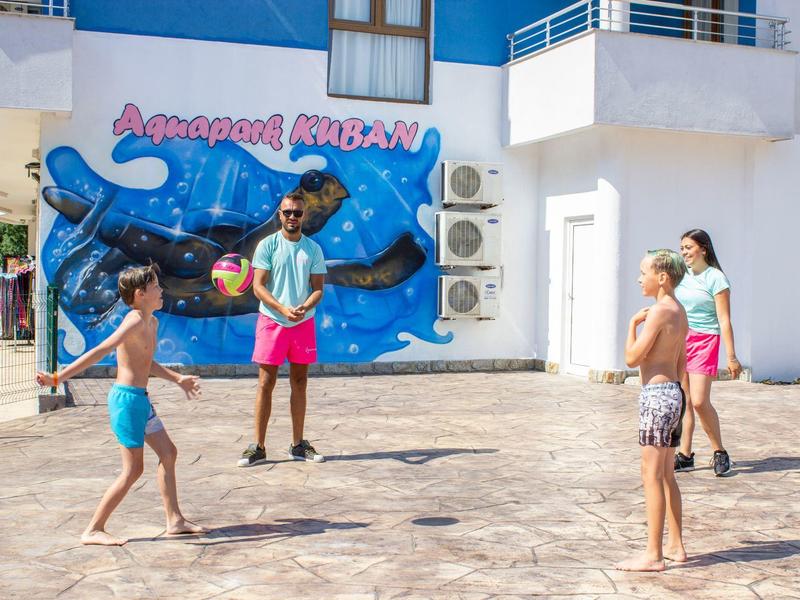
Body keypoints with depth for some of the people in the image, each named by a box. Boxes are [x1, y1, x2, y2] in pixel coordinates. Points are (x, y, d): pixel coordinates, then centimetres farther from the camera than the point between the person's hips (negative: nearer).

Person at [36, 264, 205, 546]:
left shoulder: (152, 322, 12)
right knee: (133, 470, -4)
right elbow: (99, 352, -23)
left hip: (140, 398, 10)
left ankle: (175, 520, 23)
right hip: (127, 398, -10)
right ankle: (93, 530, 6)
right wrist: (58, 378, -26)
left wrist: (178, 378, 34)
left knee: (168, 453, 14)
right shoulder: (134, 321, -17)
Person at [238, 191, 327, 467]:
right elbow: (258, 286, -6)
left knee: (299, 382, 9)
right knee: (266, 383, -1)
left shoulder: (313, 248, 7)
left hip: (303, 322, 3)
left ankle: (298, 445, 19)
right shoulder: (268, 245, -2)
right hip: (271, 320, -3)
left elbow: (318, 288, 5)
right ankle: (258, 447, 6)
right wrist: (283, 310, -20)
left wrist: (304, 308, -16)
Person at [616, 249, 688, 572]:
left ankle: (653, 555, -1)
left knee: (652, 475, -5)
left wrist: (633, 323, -4)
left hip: (656, 394, -10)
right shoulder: (680, 312, 13)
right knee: (666, 475, 16)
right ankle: (675, 545, 24)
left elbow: (632, 358, -15)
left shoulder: (659, 311, -15)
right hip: (674, 392, 10)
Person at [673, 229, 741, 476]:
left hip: (704, 340, -6)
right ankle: (685, 455, 14)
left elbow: (724, 320, -9)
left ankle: (720, 453, 5)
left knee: (700, 401, -13)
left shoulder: (715, 278, -7)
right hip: (679, 339, 6)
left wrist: (731, 357, -11)